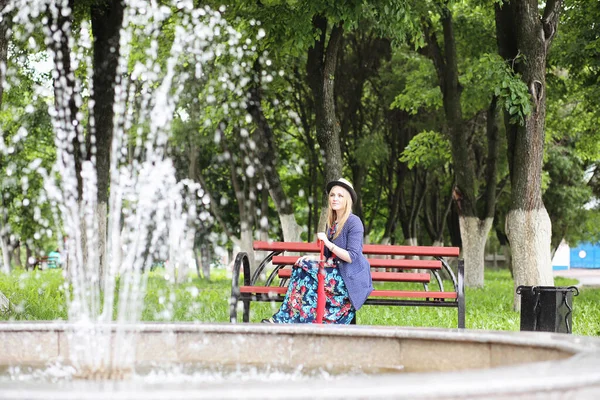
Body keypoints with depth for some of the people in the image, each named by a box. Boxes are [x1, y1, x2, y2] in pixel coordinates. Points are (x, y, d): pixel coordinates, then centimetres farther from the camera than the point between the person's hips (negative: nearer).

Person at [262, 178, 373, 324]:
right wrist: (312, 258, 2)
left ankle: (284, 319, -20)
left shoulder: (354, 222, -10)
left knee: (305, 273, -23)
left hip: (350, 279, -7)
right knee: (301, 266, -14)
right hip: (336, 272, 7)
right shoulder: (331, 223, 15)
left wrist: (328, 243, -19)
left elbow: (351, 257, -17)